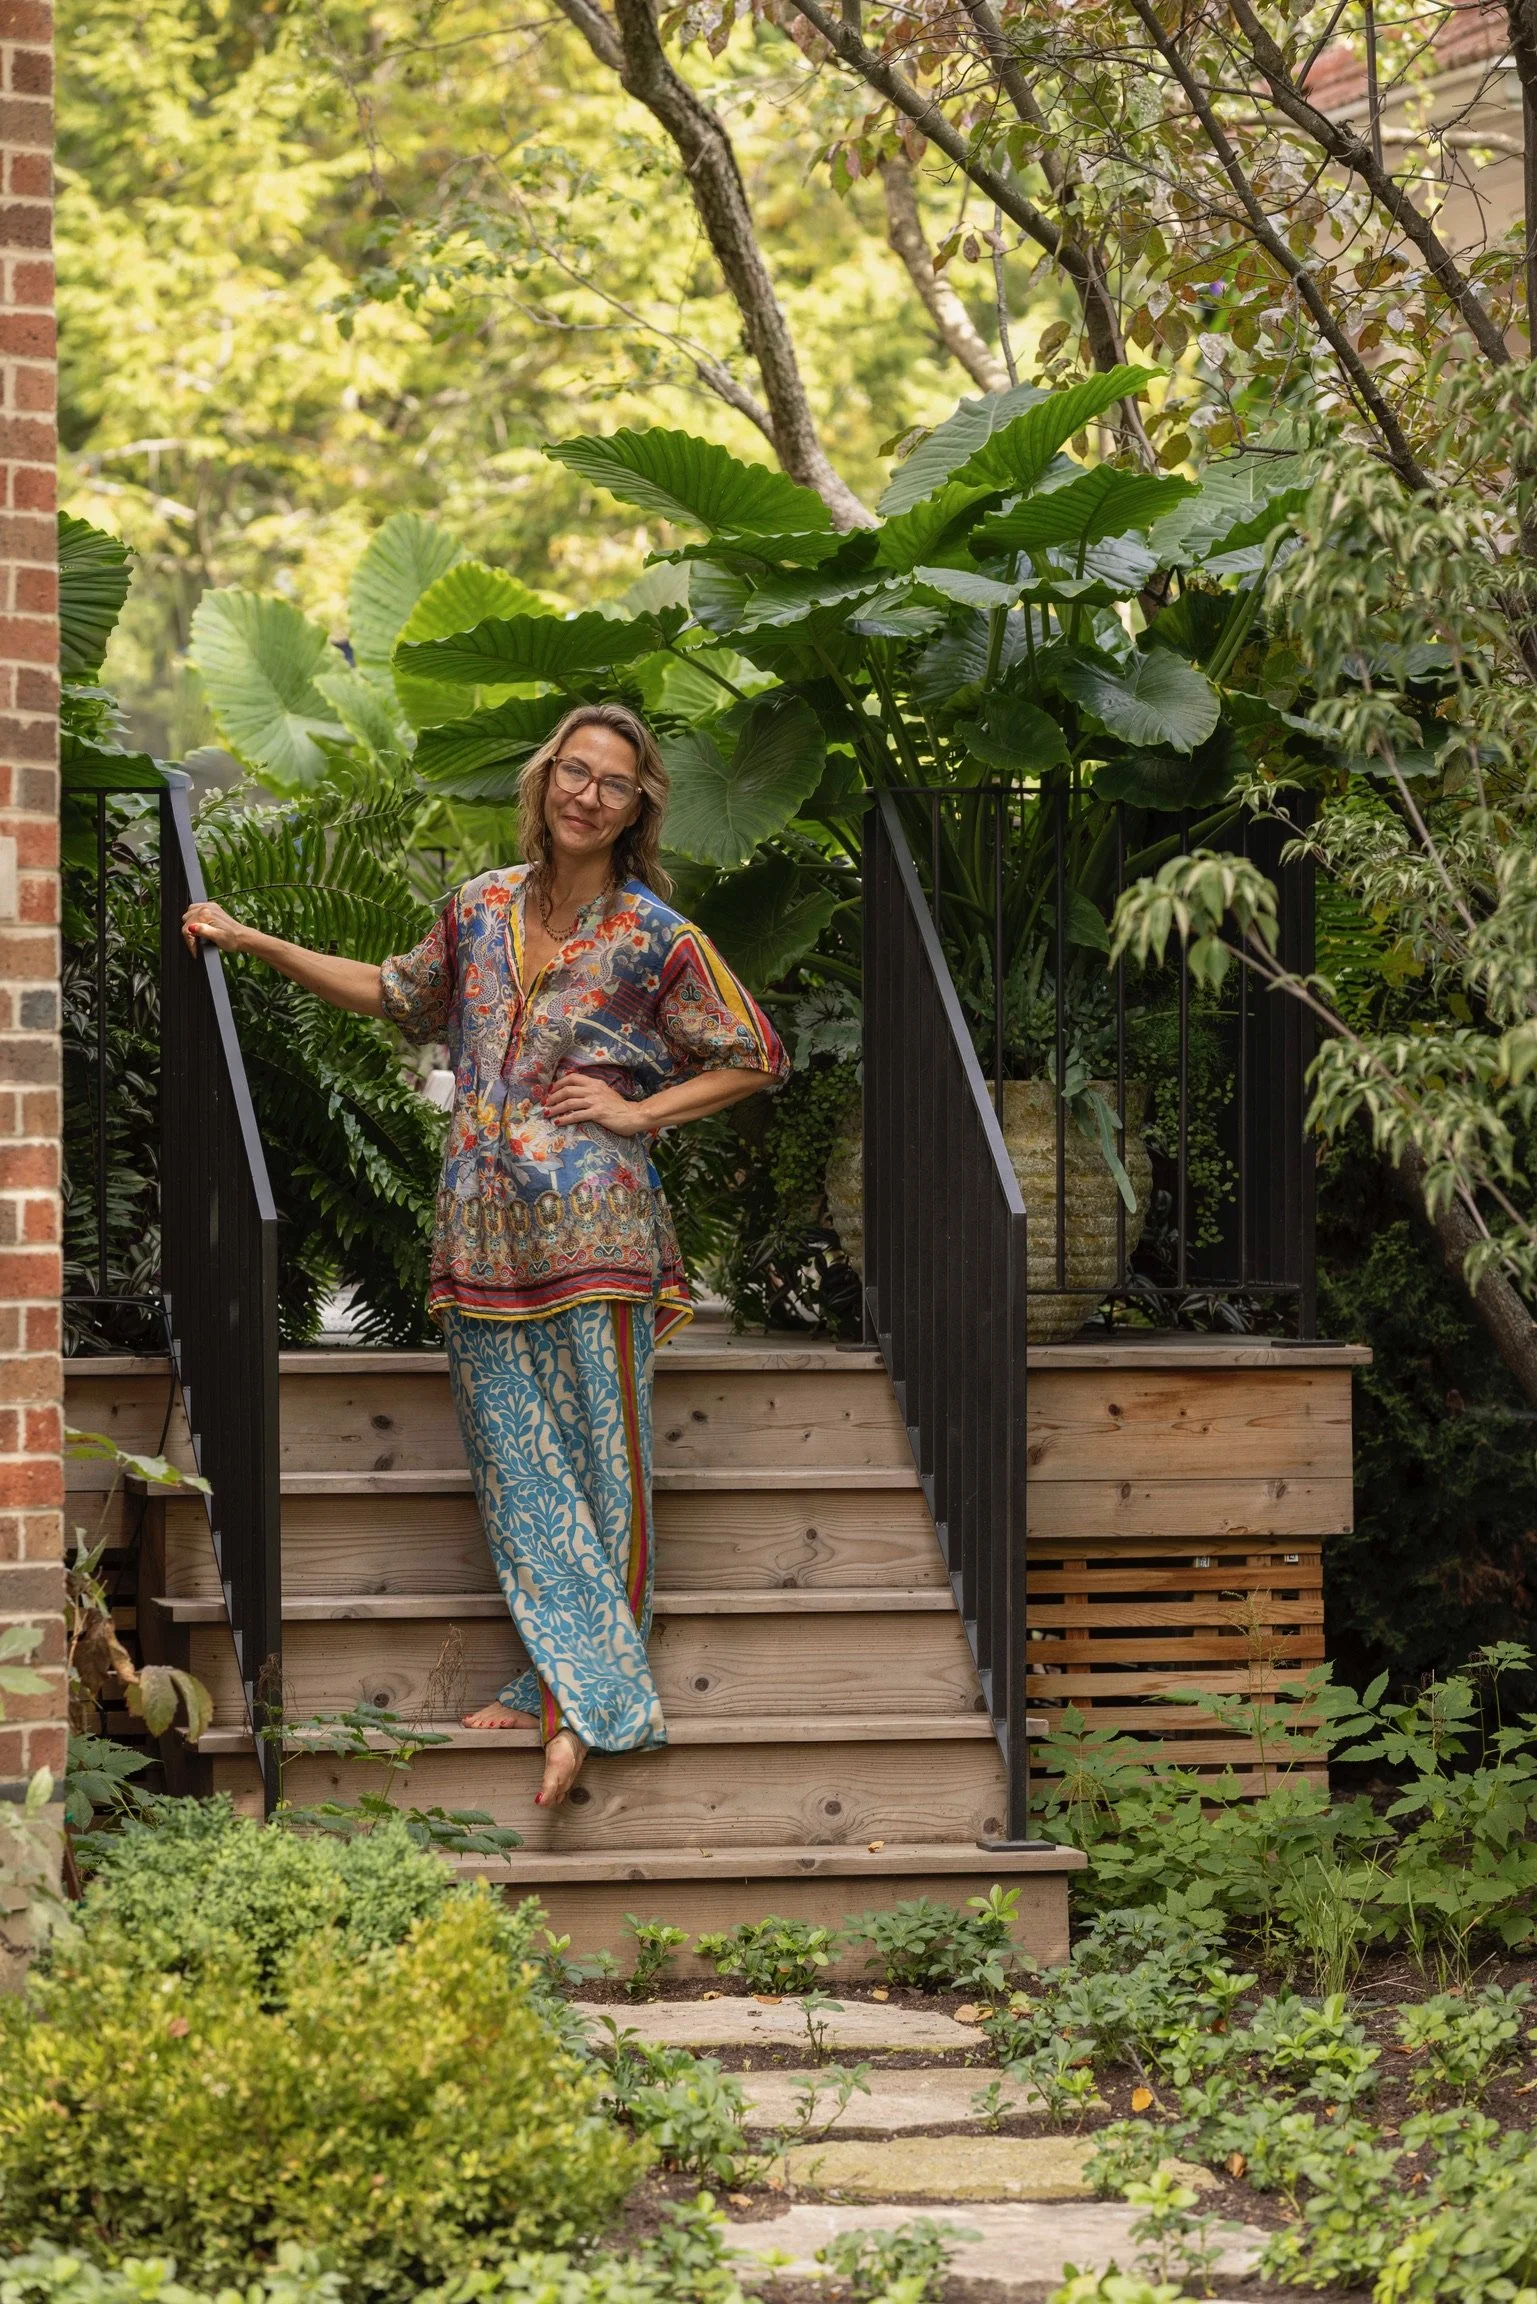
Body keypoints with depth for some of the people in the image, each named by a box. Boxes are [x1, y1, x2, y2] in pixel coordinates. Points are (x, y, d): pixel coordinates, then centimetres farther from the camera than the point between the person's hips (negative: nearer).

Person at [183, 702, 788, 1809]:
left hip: (594, 1231, -5)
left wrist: (641, 1111, -5)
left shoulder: (657, 941, -2)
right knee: (518, 1462, 2)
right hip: (484, 1236, 5)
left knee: (597, 1461, -3)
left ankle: (583, 1696, 2)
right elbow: (398, 994, 26)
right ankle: (593, 1689, 7)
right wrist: (252, 942, 25)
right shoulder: (482, 908, 10)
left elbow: (756, 1056, 5)